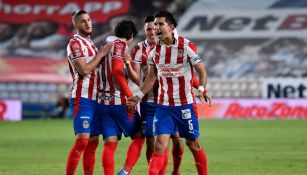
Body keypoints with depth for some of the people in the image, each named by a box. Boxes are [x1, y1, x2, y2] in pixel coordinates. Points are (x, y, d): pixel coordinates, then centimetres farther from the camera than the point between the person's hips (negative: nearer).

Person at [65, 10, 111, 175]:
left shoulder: (91, 45, 19)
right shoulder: (75, 43, -9)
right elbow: (84, 70, -18)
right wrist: (101, 54, -10)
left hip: (94, 99, 9)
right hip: (82, 98, -9)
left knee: (92, 142, 7)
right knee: (82, 140, -15)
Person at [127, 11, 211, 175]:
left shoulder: (186, 46, -10)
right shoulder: (154, 50, 2)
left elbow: (202, 70, -6)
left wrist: (201, 89, -22)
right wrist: (139, 96, 11)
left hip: (185, 104, -2)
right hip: (163, 105, 2)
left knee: (193, 145, 8)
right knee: (160, 145, -9)